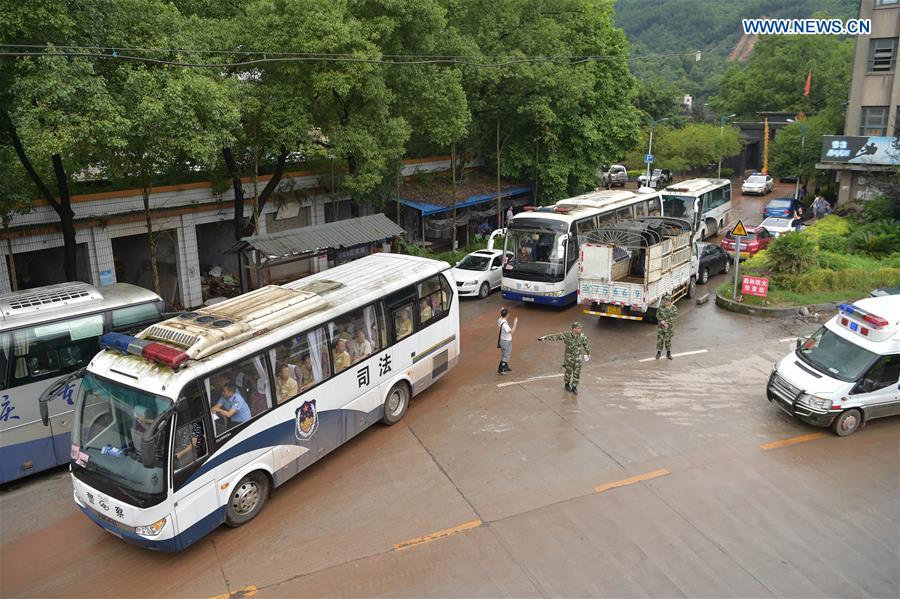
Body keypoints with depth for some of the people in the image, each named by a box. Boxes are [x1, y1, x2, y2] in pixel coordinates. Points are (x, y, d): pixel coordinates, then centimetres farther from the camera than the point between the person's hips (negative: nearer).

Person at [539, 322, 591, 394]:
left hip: (579, 358, 2)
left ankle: (574, 387, 21)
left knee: (577, 373, 4)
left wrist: (588, 353, 21)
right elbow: (555, 336, -22)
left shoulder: (582, 337, -13)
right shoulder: (566, 336, -21)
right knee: (568, 372, 13)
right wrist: (544, 338, -29)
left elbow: (586, 345, 5)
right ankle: (567, 385, 37)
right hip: (569, 358, -2)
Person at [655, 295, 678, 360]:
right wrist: (661, 321, -20)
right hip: (661, 326, 1)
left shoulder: (674, 308, -7)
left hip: (669, 327, -1)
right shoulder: (661, 307, -3)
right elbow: (658, 315, -3)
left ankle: (668, 353, 23)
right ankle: (659, 352, 18)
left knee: (668, 340, 7)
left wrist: (668, 323, -19)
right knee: (659, 339, 3)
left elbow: (675, 317, -11)